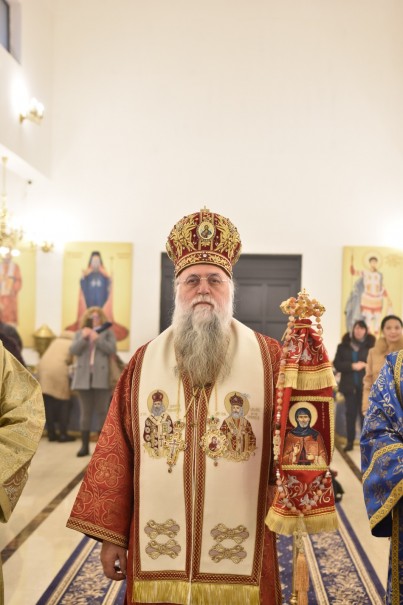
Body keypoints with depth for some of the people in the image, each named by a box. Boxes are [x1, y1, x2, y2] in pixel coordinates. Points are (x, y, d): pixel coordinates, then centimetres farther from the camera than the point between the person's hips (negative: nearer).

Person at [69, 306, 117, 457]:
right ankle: (85, 446, 6)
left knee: (102, 411, -2)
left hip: (102, 378, -2)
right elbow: (73, 350, 2)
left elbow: (112, 349, -5)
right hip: (84, 378, 2)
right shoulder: (79, 333, 15)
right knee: (85, 412, 3)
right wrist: (83, 338, -13)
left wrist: (97, 339, -15)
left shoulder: (108, 332, 8)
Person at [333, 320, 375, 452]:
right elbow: (337, 364, -2)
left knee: (364, 413, -1)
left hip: (365, 385, -2)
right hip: (349, 385, 2)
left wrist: (366, 365, -19)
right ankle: (350, 441, 14)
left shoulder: (371, 345, -2)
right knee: (350, 413, 6)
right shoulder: (343, 346, 3)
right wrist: (352, 366, -15)